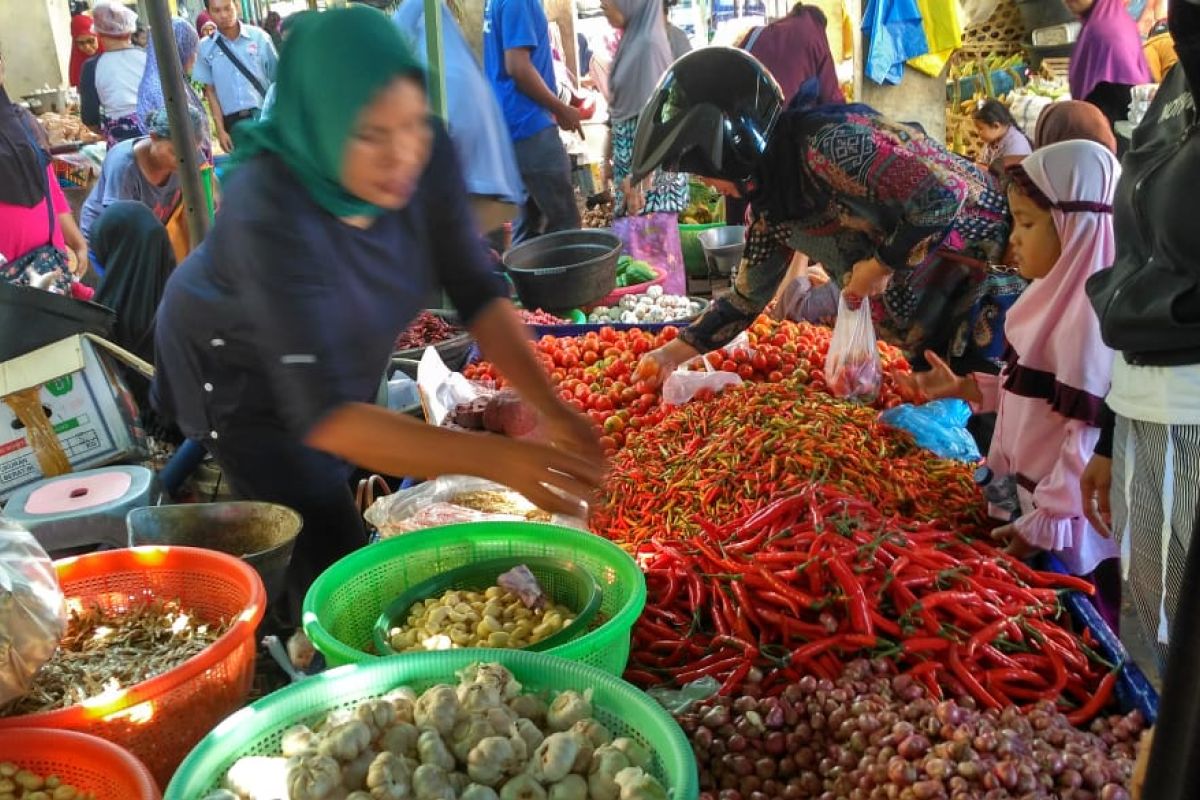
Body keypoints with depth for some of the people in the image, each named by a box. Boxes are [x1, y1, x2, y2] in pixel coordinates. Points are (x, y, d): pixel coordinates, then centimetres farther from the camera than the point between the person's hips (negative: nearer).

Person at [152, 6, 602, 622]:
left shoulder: (425, 158, -27)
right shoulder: (271, 213, -41)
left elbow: (476, 289, -20)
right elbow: (322, 414, -46)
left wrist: (552, 410, -34)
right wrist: (499, 459, -55)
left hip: (335, 356, 6)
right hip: (240, 368, -5)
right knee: (334, 556, -5)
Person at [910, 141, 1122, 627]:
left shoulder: (1089, 313, -23)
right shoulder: (1057, 297, 7)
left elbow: (1091, 435, -24)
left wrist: (1045, 523, -21)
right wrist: (966, 388, 7)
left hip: (1064, 525, -9)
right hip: (1031, 500, 9)